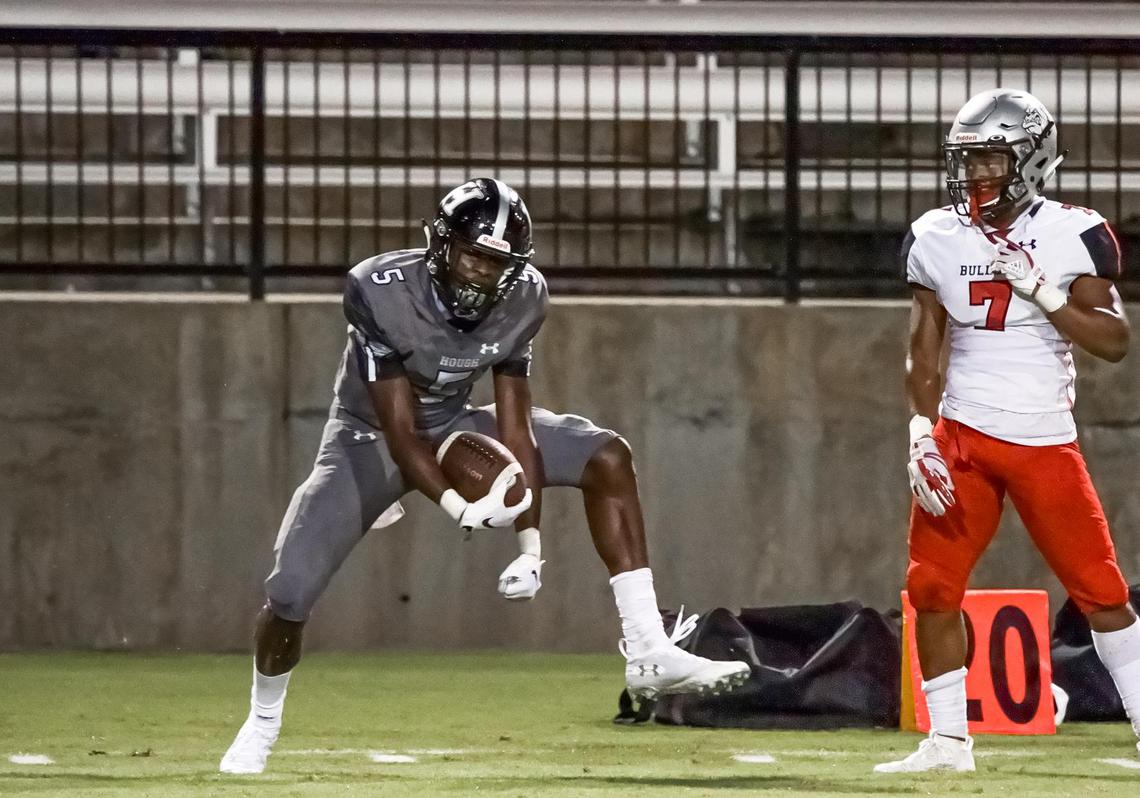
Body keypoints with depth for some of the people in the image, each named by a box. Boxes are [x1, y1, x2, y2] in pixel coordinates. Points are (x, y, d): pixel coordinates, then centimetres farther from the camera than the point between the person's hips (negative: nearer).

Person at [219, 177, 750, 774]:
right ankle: (262, 720, 16)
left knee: (607, 456, -14)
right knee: (288, 594, -18)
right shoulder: (381, 291, -32)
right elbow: (399, 431, -30)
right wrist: (458, 507, -46)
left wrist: (531, 543, -22)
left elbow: (514, 428, -14)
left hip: (456, 430, 4)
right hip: (370, 440, -4)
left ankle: (648, 654, -14)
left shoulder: (521, 300, -18)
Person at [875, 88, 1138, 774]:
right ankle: (948, 743, 7)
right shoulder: (936, 240, 4)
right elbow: (924, 351, 9)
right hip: (961, 436, 3)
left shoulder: (1075, 235, -5)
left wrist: (1040, 290, -18)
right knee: (933, 588, -2)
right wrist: (922, 435, -2)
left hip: (1047, 442, -3)